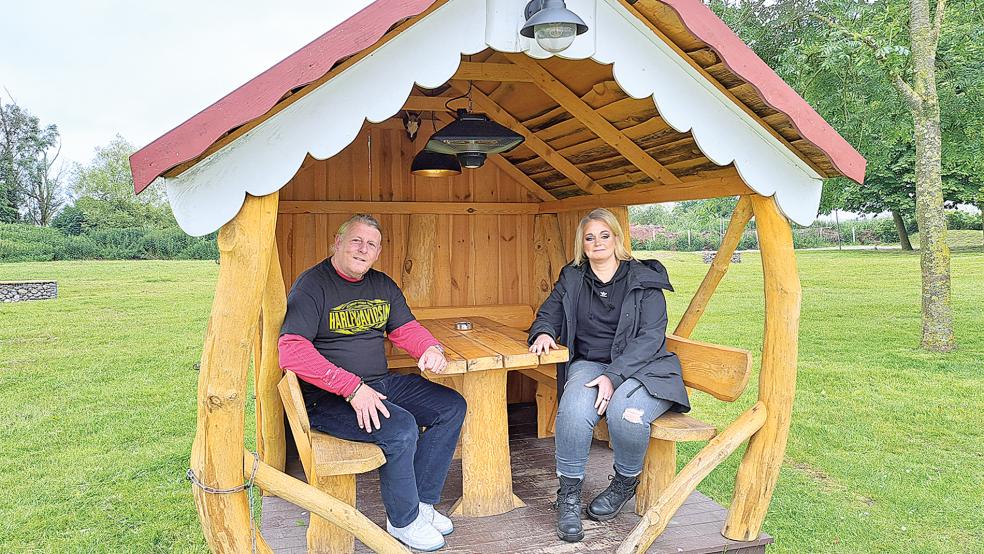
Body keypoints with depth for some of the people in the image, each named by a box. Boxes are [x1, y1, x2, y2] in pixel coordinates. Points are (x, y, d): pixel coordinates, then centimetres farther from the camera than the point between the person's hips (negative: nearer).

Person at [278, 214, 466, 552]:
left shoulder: (383, 285, 11)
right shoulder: (313, 285, -12)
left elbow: (405, 328, 16)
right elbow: (291, 352, -22)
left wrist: (430, 349, -9)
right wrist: (352, 388, -28)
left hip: (381, 384, 8)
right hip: (327, 397, -8)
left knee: (452, 407, -1)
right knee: (401, 427, -29)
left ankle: (422, 502, 7)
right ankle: (403, 521, -2)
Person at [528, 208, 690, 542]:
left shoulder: (644, 280, 0)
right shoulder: (572, 279, 12)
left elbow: (650, 337, -9)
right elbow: (548, 314, 18)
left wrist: (613, 376, -22)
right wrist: (544, 333, -9)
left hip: (641, 369, -2)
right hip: (590, 364, 2)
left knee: (624, 411, -34)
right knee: (574, 408, -33)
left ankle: (625, 483, -2)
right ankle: (569, 495, -14)